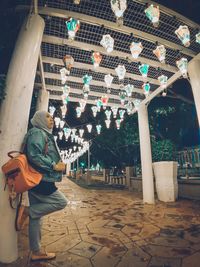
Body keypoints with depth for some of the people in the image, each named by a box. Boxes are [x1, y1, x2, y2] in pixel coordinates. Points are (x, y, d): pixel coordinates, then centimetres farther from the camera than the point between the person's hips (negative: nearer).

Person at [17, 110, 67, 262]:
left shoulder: (45, 135, 21)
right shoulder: (37, 133, -9)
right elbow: (34, 156, -22)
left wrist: (57, 165, 13)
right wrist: (54, 165, -17)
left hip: (39, 179, 10)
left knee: (37, 217, 14)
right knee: (61, 202, -4)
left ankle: (36, 252, 28)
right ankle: (26, 211, 3)